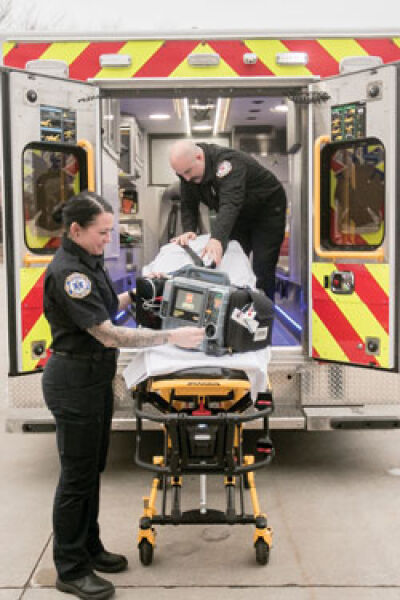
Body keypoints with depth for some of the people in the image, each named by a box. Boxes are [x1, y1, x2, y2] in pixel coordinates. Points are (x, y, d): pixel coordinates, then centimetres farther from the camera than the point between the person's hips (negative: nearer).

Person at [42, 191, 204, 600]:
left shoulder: (89, 261, 7)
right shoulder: (66, 271, -24)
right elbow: (109, 335, -27)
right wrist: (171, 337, -27)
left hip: (95, 377, 9)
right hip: (73, 380, -9)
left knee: (93, 467, 18)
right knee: (76, 474, 1)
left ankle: (89, 549, 34)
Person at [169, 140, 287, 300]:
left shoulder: (228, 162, -36)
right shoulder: (187, 168, -12)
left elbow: (230, 204, -50)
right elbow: (188, 205, -8)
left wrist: (217, 239, -64)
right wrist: (189, 230, -28)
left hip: (267, 209, -7)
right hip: (239, 216, 7)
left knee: (262, 270, -12)